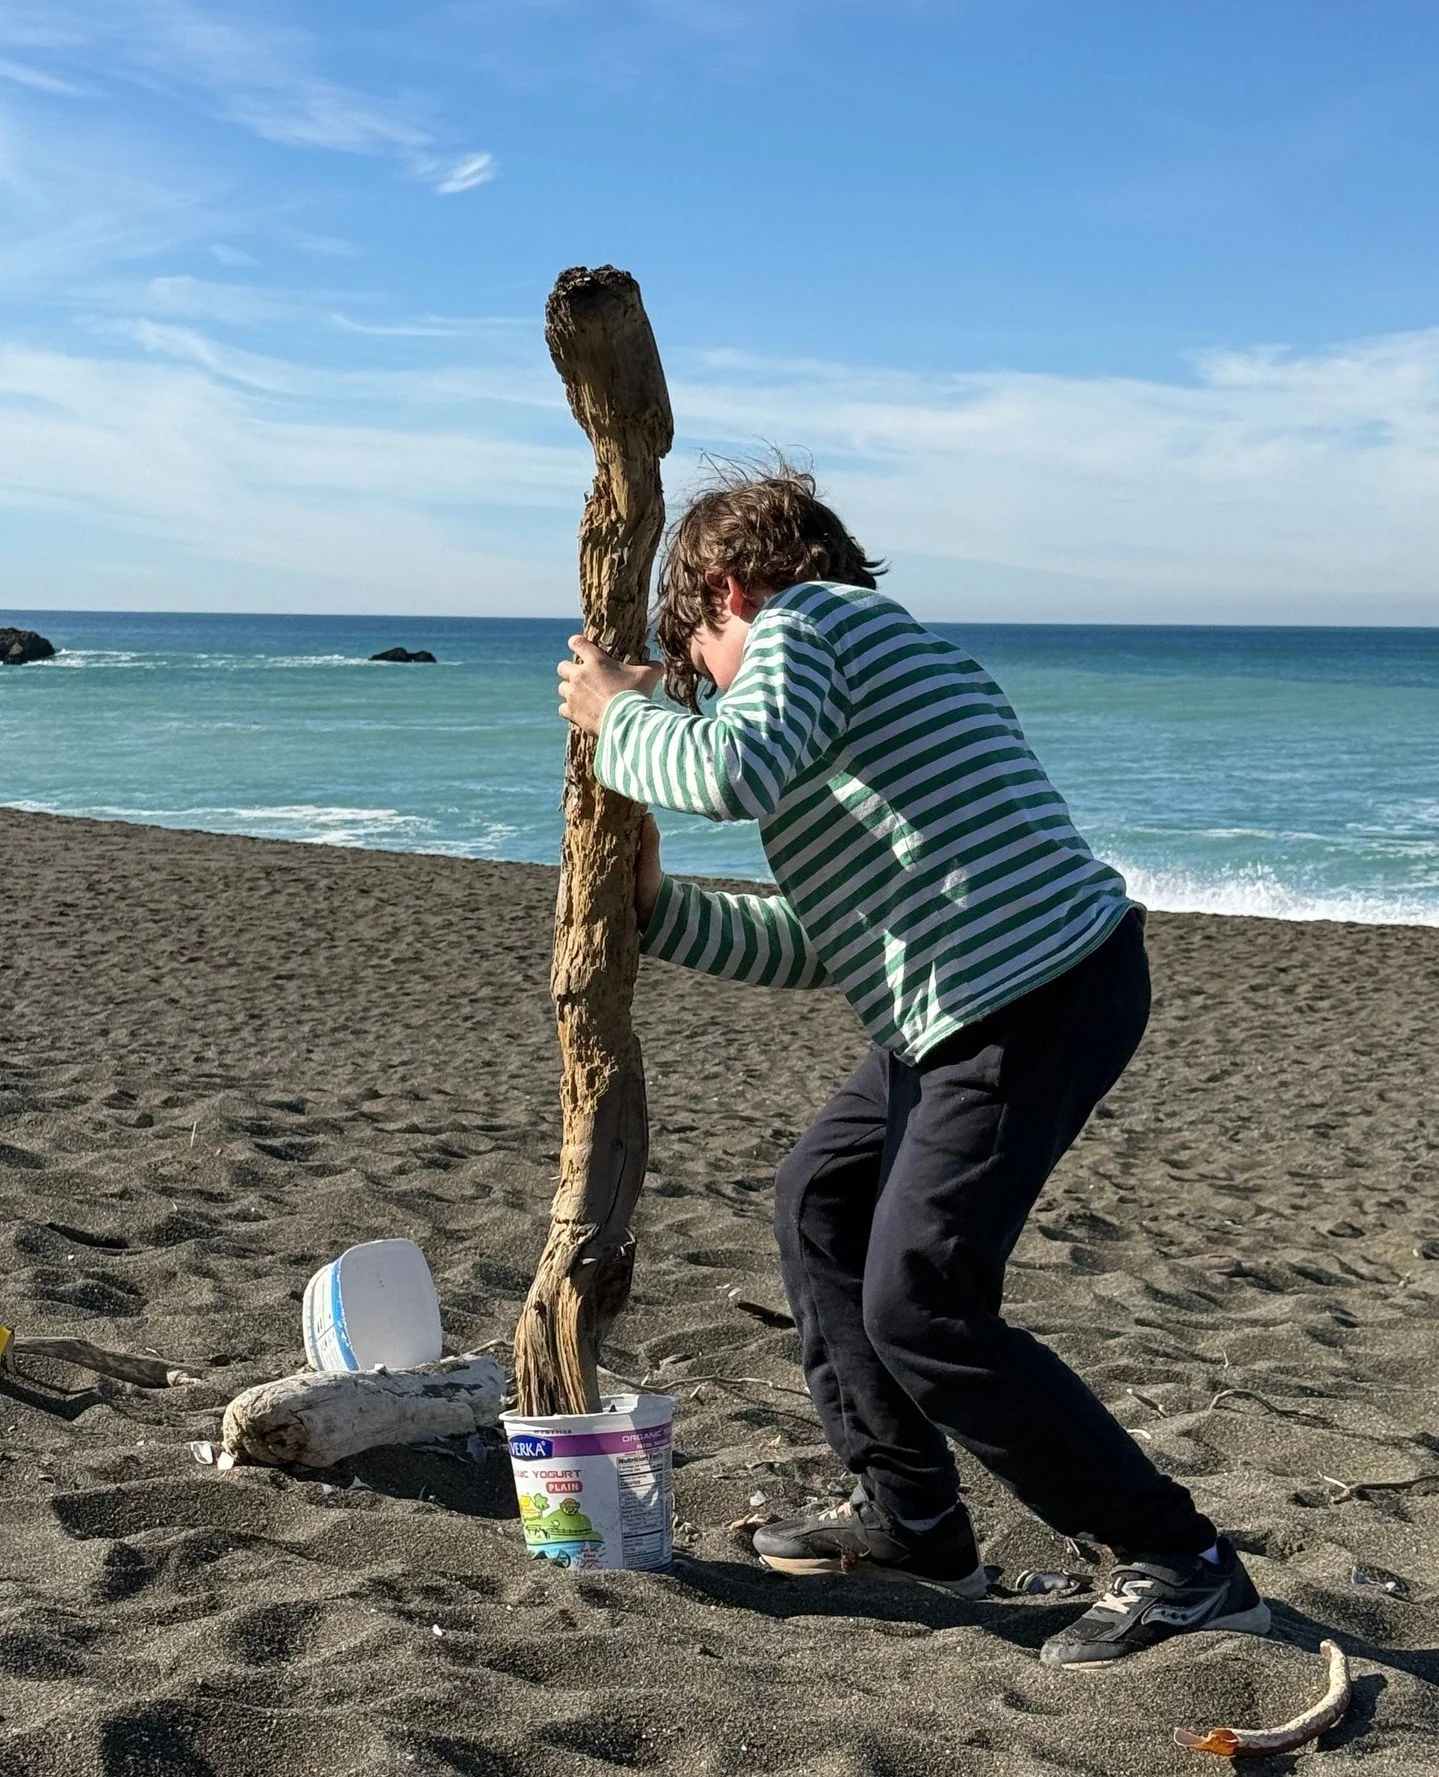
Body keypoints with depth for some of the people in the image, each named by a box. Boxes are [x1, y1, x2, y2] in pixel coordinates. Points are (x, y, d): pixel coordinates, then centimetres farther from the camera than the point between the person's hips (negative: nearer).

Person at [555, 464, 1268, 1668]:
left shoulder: (805, 620, -1)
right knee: (821, 1208, 20)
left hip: (1030, 999, -11)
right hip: (980, 1004, 11)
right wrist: (657, 911, 19)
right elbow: (816, 946, 21)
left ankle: (1180, 1567, -4)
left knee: (918, 1307, -11)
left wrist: (620, 716, -6)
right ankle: (911, 1521, 27)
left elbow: (736, 769, -25)